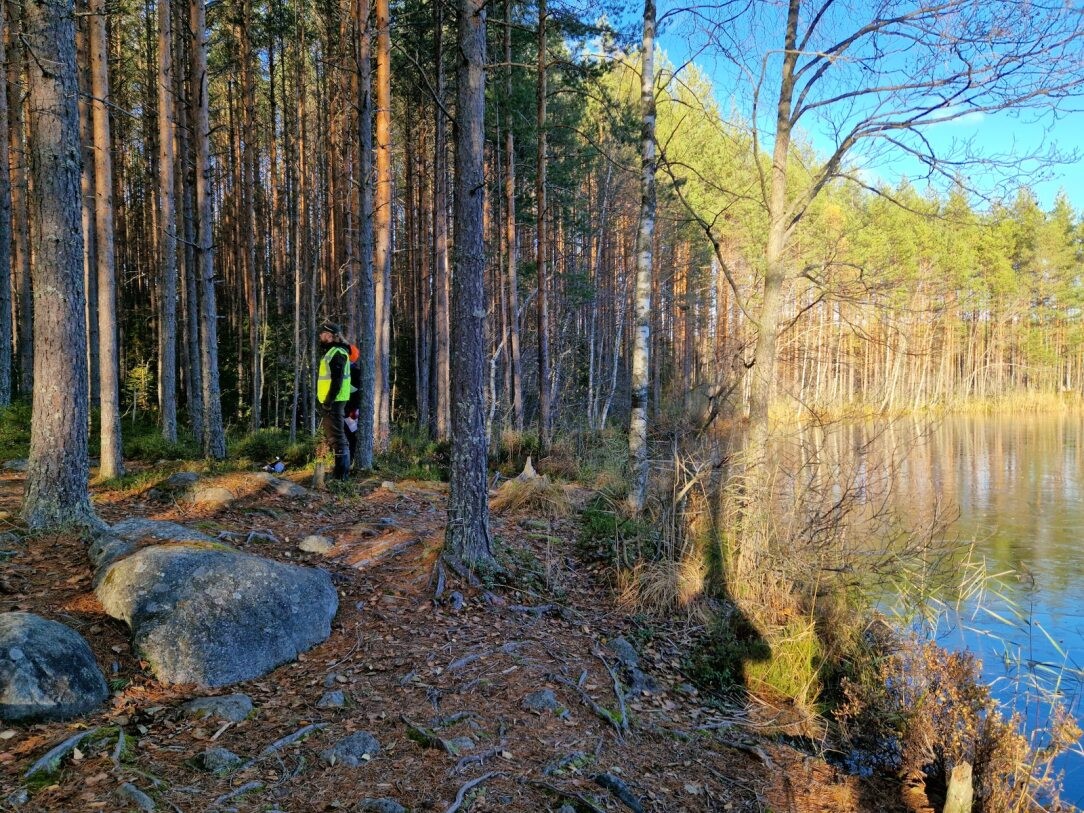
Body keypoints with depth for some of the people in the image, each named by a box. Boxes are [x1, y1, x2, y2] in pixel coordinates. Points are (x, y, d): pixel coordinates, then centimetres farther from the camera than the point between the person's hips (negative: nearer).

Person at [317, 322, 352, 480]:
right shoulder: (331, 352, 19)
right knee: (334, 436, 15)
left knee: (336, 437, -9)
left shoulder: (337, 353, -13)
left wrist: (329, 401, -23)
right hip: (331, 401, 11)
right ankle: (342, 470, 21)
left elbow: (337, 380, -21)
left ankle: (341, 473, -8)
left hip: (334, 402, -11)